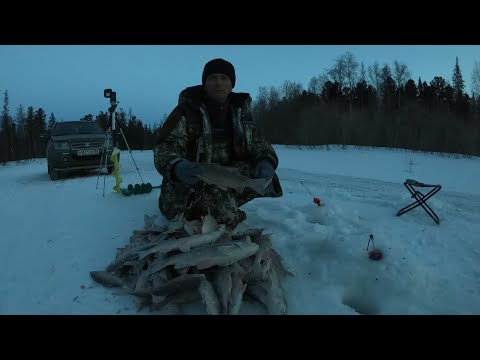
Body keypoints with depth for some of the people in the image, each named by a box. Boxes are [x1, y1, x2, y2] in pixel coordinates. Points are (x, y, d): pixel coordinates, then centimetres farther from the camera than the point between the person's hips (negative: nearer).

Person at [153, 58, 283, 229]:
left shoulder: (239, 111, 7)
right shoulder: (186, 111, -8)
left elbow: (256, 140, 5)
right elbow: (165, 147, -15)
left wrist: (266, 161, -19)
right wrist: (176, 167, -40)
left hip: (226, 184, 5)